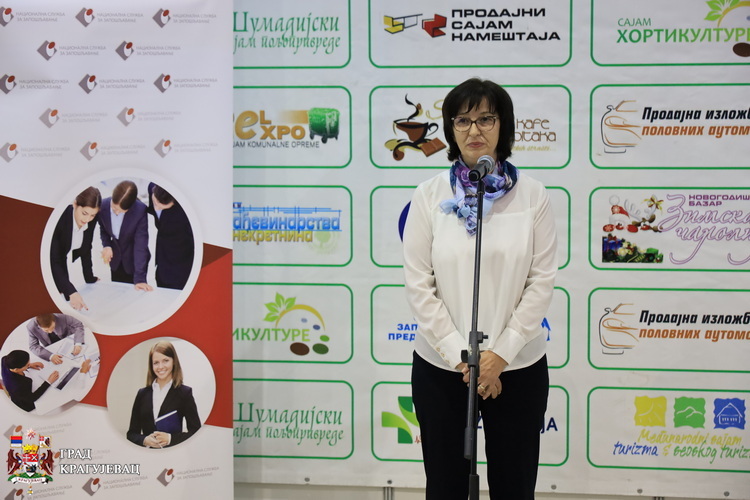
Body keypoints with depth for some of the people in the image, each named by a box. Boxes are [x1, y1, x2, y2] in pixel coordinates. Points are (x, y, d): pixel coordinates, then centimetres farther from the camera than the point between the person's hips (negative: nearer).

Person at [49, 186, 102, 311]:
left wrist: (90, 278, 3)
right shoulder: (60, 217, -35)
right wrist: (71, 292, -46)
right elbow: (53, 261, -36)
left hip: (61, 262, 5)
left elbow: (85, 249, -1)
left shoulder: (91, 220, -18)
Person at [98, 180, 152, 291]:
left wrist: (139, 278, -30)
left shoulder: (140, 210, -29)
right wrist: (106, 244, -15)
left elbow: (140, 245, -27)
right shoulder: (103, 205, -17)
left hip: (134, 261, -3)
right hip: (115, 259, 3)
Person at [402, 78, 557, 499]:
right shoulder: (430, 195, -2)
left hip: (517, 366, 0)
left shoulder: (532, 194, -2)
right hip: (440, 366, 0)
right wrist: (459, 354, -11)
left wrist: (501, 353, -11)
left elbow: (542, 280, -5)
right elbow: (418, 283, -5)